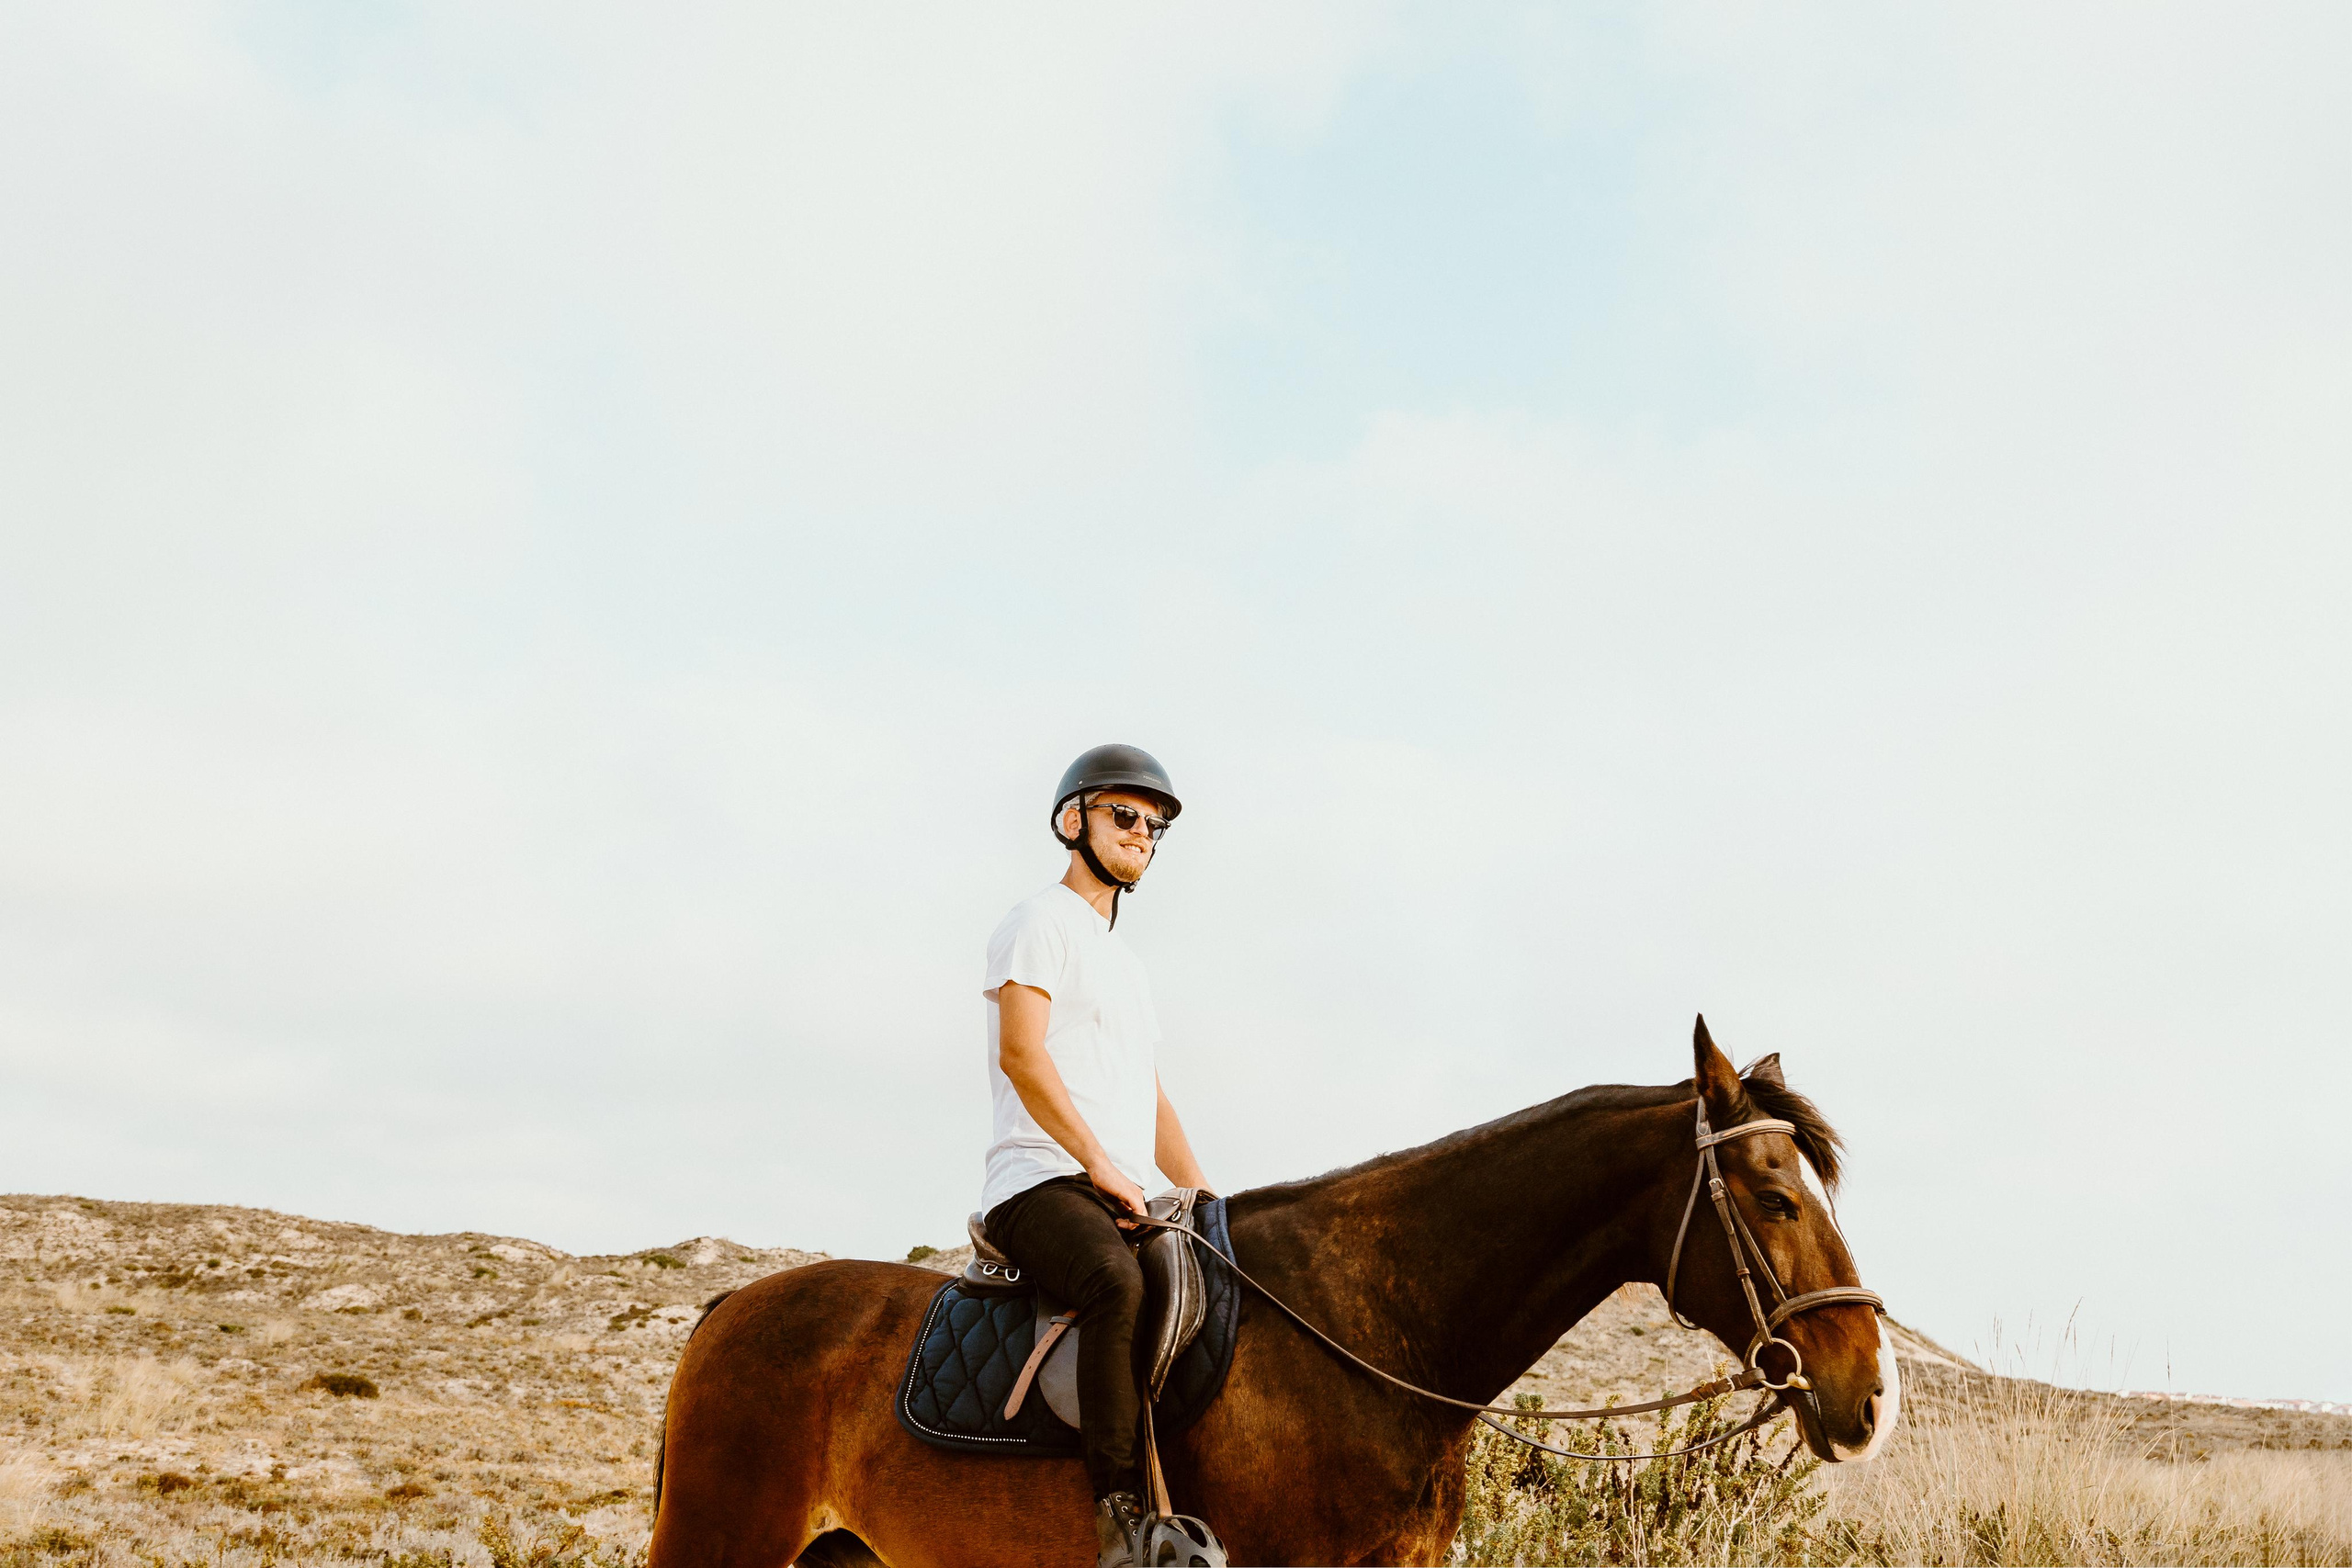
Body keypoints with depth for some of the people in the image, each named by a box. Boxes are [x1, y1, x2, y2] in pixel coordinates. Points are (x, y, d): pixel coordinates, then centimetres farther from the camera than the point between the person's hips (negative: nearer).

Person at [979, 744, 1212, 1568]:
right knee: (1120, 1284, -37)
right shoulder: (1042, 921, 1)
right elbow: (1021, 1052, -13)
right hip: (1042, 1183, -9)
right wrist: (1102, 1166, -17)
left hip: (1126, 1202, 9)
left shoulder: (1127, 964, 28)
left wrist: (1208, 1200, 13)